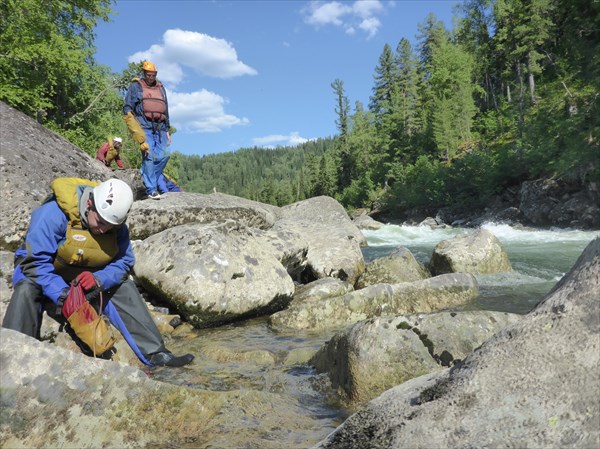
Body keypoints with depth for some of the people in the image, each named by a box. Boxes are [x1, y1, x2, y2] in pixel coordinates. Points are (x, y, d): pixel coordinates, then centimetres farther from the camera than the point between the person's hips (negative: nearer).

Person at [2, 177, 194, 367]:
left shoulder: (117, 226, -16)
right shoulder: (53, 213, -32)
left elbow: (124, 262, -14)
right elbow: (35, 262, -34)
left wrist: (99, 279, -34)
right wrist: (62, 295, -44)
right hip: (43, 272, -3)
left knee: (125, 288, -12)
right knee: (27, 290, -35)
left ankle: (155, 353, -10)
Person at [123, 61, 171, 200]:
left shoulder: (161, 88, 22)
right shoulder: (136, 86, 8)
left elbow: (166, 111, 25)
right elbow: (128, 108, 2)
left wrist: (167, 131, 18)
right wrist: (137, 133, -8)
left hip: (160, 127, 5)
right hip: (144, 126, -5)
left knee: (164, 155, -6)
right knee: (149, 156, -12)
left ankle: (149, 179, 12)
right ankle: (151, 189, -10)